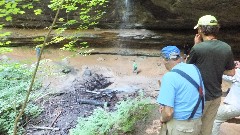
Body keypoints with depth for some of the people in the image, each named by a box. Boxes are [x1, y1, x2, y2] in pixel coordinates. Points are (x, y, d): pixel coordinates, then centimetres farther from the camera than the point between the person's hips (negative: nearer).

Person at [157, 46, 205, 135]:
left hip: (178, 126, -7)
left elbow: (168, 112, -27)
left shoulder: (169, 77, -22)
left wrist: (163, 119, -4)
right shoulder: (195, 68, 0)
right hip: (197, 122, 7)